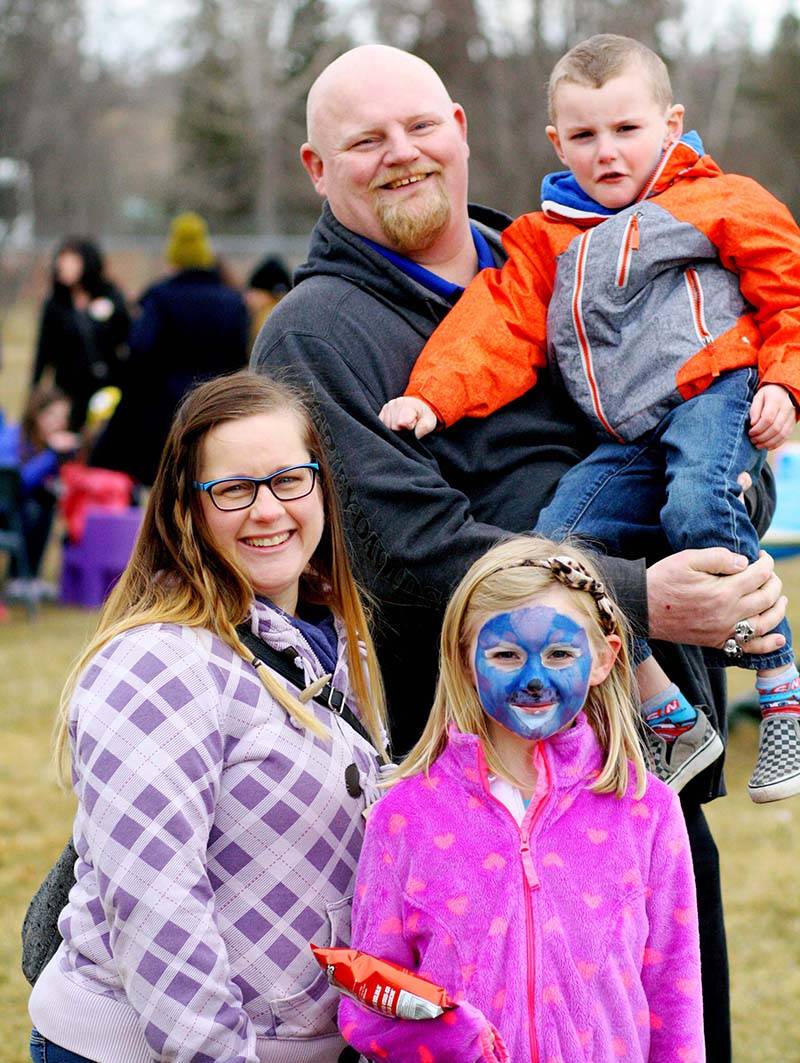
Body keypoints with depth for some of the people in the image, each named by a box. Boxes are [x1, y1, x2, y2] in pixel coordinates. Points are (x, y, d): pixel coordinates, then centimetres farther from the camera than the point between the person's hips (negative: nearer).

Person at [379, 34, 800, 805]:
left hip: (713, 390, -5)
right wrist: (432, 396, -9)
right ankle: (672, 723, -2)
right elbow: (501, 331, 6)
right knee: (559, 546, -13)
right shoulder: (546, 241, 16)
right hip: (629, 438, 5)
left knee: (696, 509, -34)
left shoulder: (717, 203, 5)